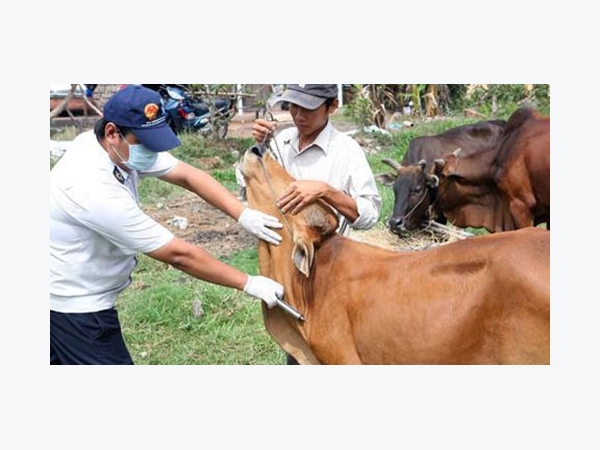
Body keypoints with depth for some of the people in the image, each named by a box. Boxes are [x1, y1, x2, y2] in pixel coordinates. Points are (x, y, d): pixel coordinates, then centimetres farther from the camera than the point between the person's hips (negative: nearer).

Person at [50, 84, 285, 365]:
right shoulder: (97, 191, -32)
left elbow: (187, 175, -6)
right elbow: (179, 254, -28)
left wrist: (243, 215, -20)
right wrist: (248, 283, -21)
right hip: (75, 304, -9)